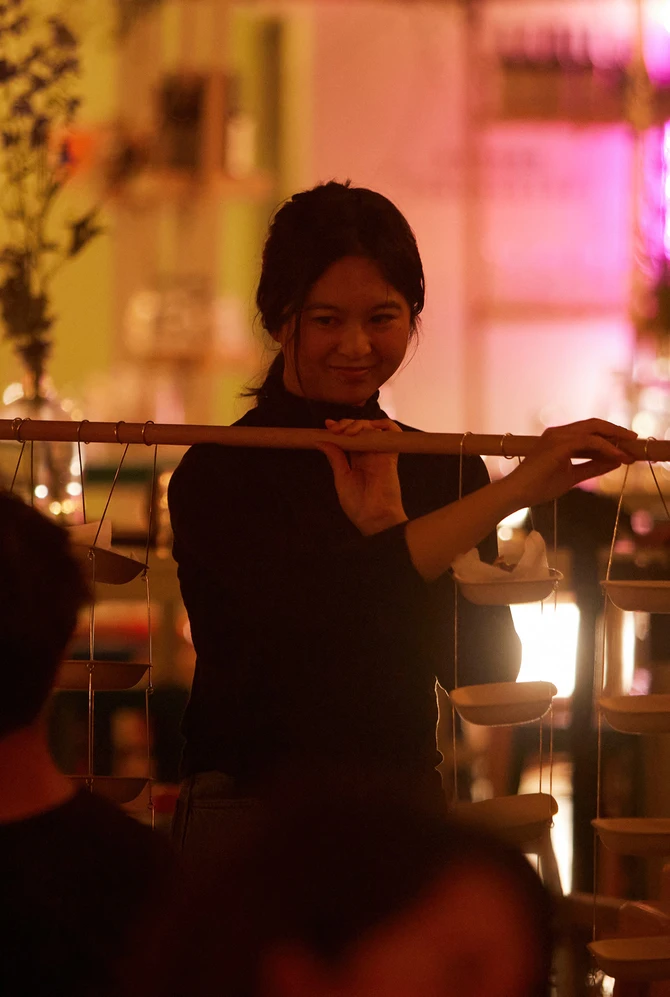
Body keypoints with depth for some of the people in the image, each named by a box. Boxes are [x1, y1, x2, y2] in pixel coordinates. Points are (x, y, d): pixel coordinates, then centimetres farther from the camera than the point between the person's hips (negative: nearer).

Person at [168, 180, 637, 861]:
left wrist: (385, 523, -13)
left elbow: (487, 667, -2)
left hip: (409, 805, 3)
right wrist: (517, 489, -26)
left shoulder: (443, 470, 8)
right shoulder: (219, 473, -7)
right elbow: (314, 607, -25)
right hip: (251, 812, -3)